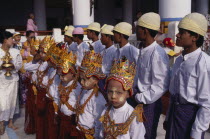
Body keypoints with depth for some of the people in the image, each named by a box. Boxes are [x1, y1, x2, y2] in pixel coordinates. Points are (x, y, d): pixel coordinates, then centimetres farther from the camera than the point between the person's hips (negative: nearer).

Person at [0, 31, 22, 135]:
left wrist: (13, 67, -16)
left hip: (13, 79, 3)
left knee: (12, 101, 8)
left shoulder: (16, 52, 3)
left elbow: (19, 64, 3)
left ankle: (10, 121, 22)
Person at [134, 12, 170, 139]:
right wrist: (135, 93, 7)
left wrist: (141, 99, -15)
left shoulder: (158, 54, -22)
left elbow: (161, 86, -22)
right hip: (139, 100, 8)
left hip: (149, 103, -8)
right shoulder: (143, 50, 5)